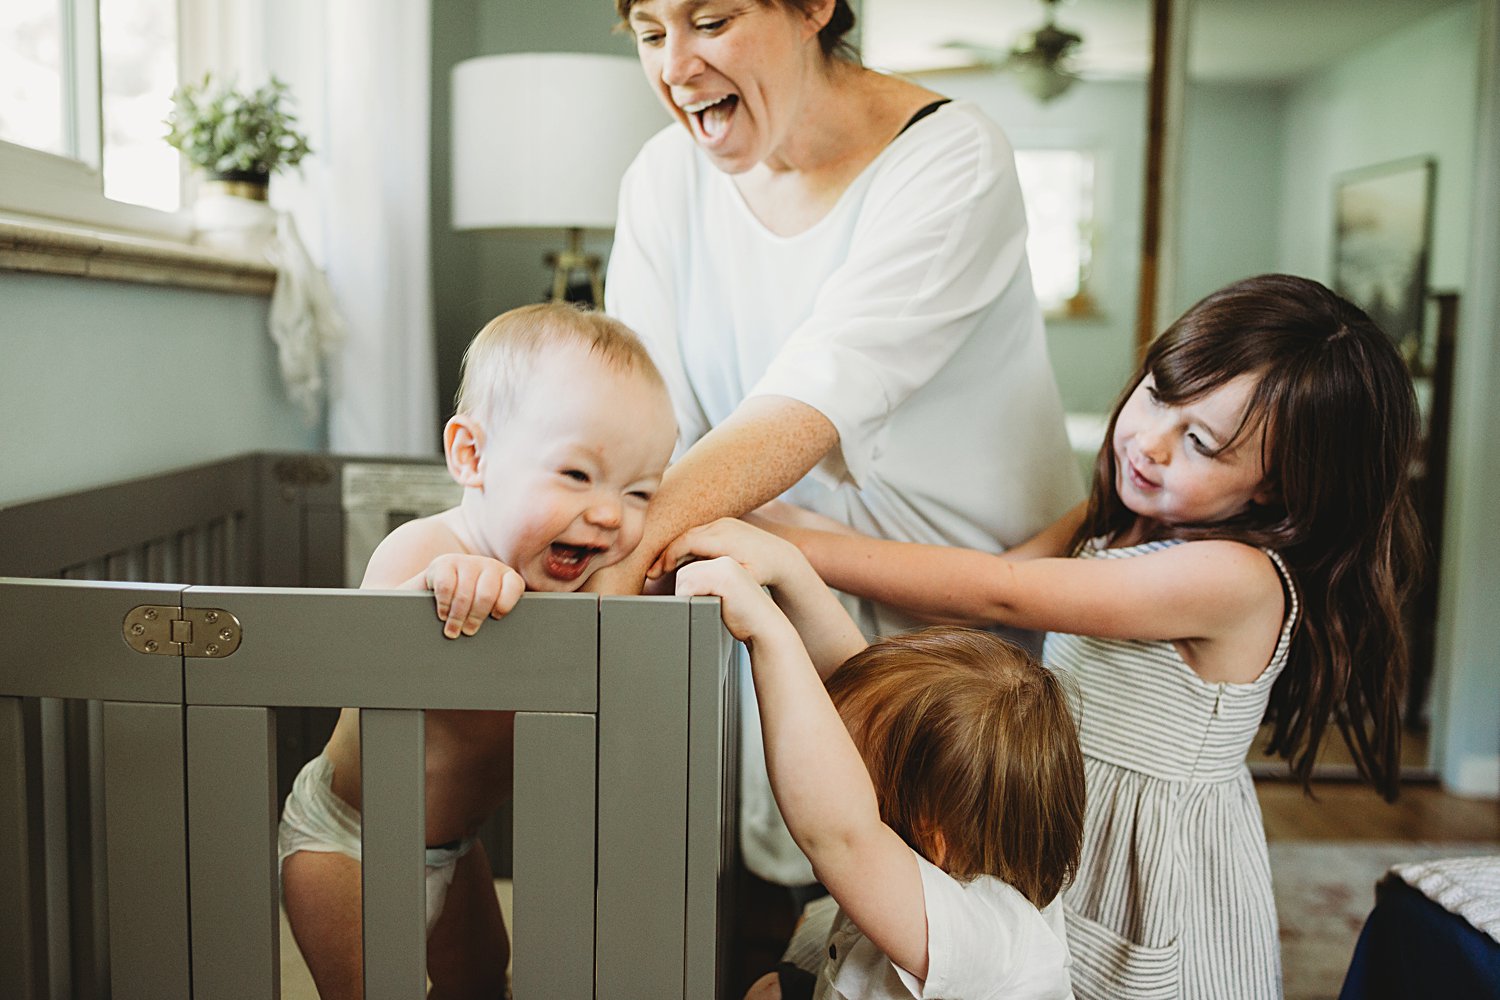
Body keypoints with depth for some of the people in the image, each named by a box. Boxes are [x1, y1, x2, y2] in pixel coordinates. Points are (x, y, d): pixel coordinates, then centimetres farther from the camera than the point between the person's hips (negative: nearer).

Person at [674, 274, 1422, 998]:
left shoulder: (1237, 577, -26)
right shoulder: (1110, 524, 0)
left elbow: (998, 593, -30)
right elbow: (965, 606, -6)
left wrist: (790, 546, -30)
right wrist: (788, 528, -16)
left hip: (1155, 859, -7)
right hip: (1071, 830, 7)